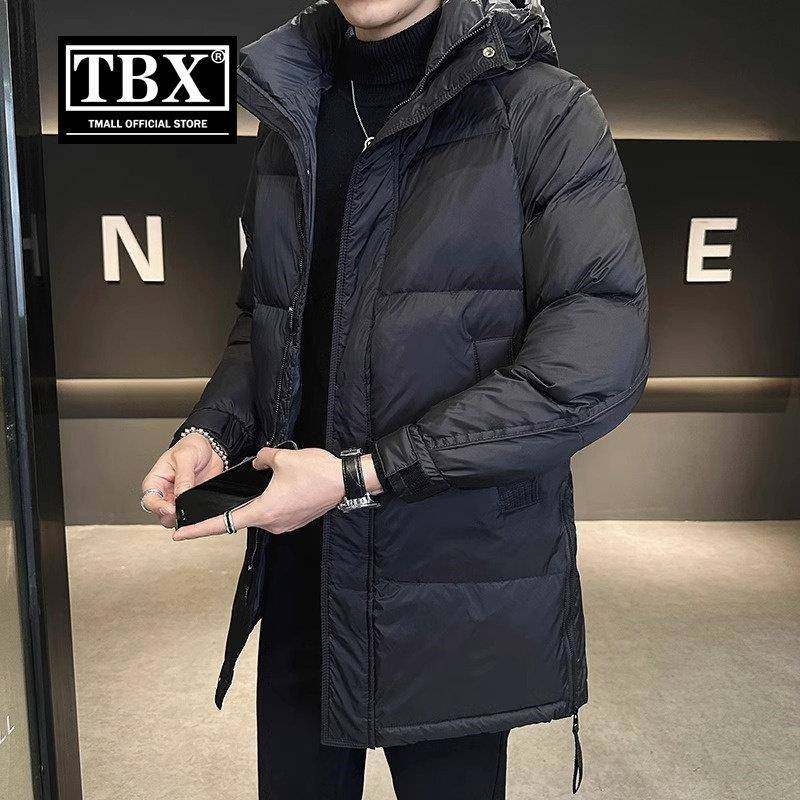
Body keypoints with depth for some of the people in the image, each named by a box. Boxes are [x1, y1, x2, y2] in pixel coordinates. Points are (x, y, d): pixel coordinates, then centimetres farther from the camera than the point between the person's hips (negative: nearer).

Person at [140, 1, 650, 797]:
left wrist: (362, 476, -19)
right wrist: (209, 433, -2)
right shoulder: (290, 121, 10)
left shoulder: (547, 111, -8)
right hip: (301, 567, 5)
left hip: (457, 581, -4)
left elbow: (596, 363, -18)